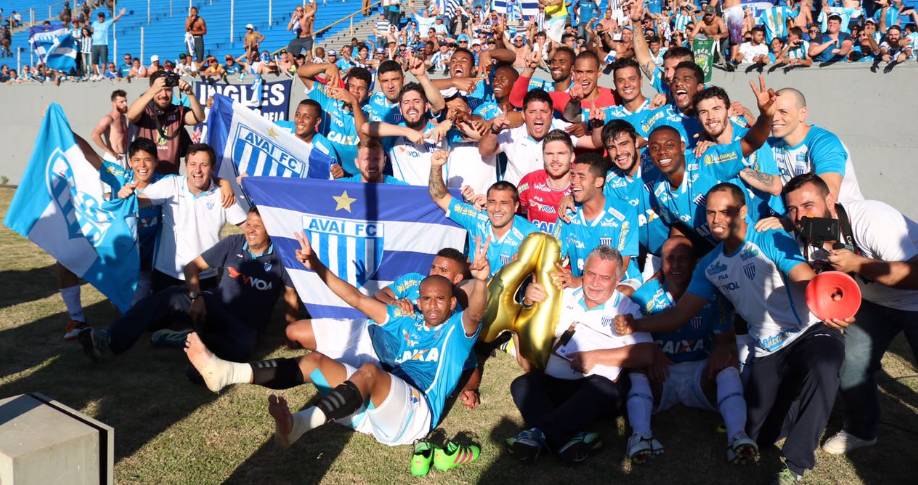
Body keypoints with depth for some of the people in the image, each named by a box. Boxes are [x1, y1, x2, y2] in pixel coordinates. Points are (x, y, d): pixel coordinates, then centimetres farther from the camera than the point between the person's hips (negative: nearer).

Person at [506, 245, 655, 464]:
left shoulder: (626, 309, 8)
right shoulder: (564, 297, 19)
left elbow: (646, 354, -6)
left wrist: (597, 356, -14)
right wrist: (528, 302, -2)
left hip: (599, 389, -3)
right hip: (553, 383, 3)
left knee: (601, 386, -37)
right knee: (522, 384, -26)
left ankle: (541, 433, -49)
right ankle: (569, 438, -48)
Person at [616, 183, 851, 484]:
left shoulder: (772, 242, -10)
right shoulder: (709, 266, 8)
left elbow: (809, 282, -24)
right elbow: (679, 315, 7)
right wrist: (634, 325, -7)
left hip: (811, 333, -5)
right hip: (768, 352, 5)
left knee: (822, 365, -40)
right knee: (758, 434, -1)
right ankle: (815, 412, 27)